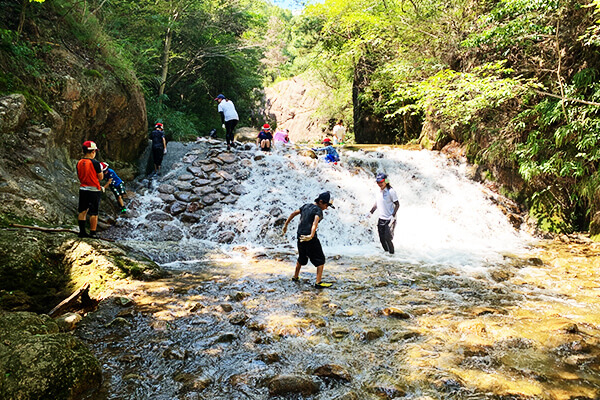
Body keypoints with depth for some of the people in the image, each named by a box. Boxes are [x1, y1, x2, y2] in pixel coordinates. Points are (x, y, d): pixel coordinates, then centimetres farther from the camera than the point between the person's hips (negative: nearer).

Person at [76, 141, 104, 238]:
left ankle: (82, 232, 17)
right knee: (93, 213, 0)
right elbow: (101, 177, -7)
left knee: (82, 211, 12)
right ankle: (92, 233, 2)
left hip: (82, 189, 6)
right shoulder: (95, 163, -14)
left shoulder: (79, 163, 4)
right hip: (94, 190, -6)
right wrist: (101, 169, 8)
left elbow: (79, 176, 13)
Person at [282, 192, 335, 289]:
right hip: (310, 238, -8)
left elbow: (293, 213, 15)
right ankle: (318, 282, -2)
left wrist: (285, 225, 23)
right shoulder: (318, 210, -12)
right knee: (320, 259, 3)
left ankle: (295, 277, 39)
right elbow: (315, 222, -30)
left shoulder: (306, 206, 12)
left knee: (301, 258, 27)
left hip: (301, 236, 8)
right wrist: (311, 235, -44)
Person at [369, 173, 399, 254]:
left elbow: (397, 204, -13)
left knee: (387, 238, -8)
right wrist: (371, 212, 17)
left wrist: (393, 215, -21)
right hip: (381, 219, 7)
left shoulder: (391, 191, -14)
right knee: (382, 238, 8)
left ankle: (392, 253, 10)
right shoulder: (379, 192, 7)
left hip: (389, 219, -7)